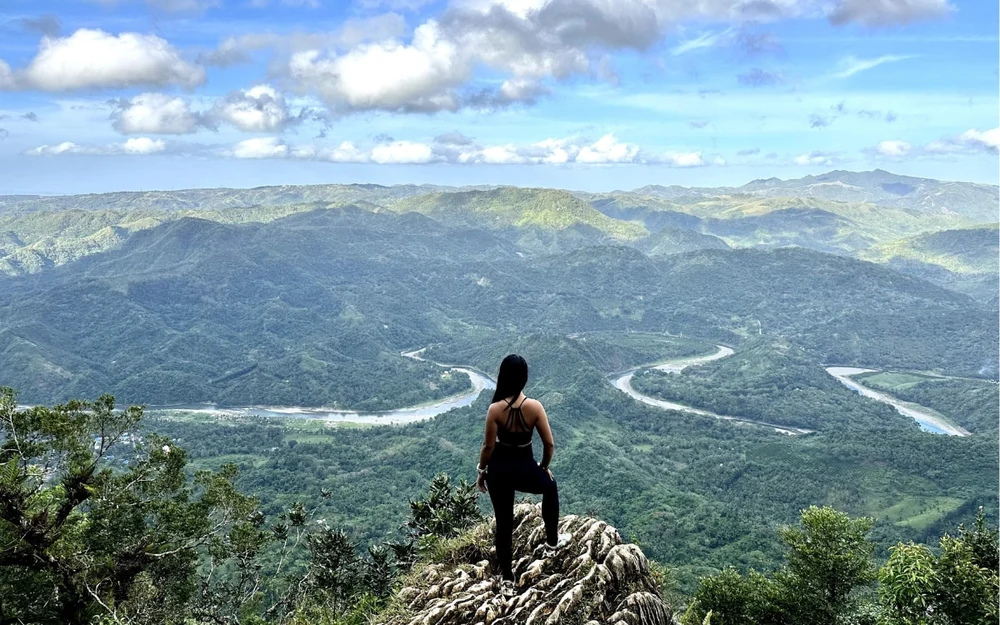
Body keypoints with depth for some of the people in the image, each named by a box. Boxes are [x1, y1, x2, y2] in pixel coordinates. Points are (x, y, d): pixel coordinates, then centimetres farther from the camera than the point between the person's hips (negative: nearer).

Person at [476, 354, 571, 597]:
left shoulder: (495, 409, -18)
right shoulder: (534, 406, -16)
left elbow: (489, 446, -11)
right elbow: (549, 444, -9)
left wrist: (481, 471, 5)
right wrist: (544, 467, 10)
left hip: (499, 469, 0)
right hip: (525, 468, 0)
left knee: (504, 522, 14)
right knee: (550, 487, 33)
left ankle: (507, 580, 22)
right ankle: (552, 542, 43)